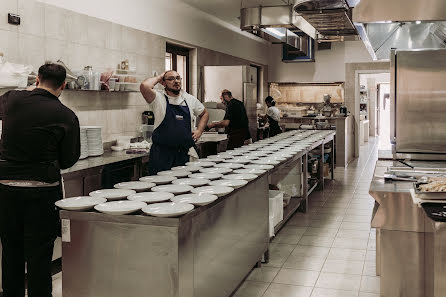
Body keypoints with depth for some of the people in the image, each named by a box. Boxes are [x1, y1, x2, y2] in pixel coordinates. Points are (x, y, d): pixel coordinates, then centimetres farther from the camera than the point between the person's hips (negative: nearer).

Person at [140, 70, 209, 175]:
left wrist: (199, 131, 11)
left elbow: (204, 113, 25)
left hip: (183, 153, 4)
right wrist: (159, 78, -5)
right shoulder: (159, 98, -4)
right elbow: (145, 86, -23)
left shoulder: (190, 99, 10)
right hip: (161, 154, -4)